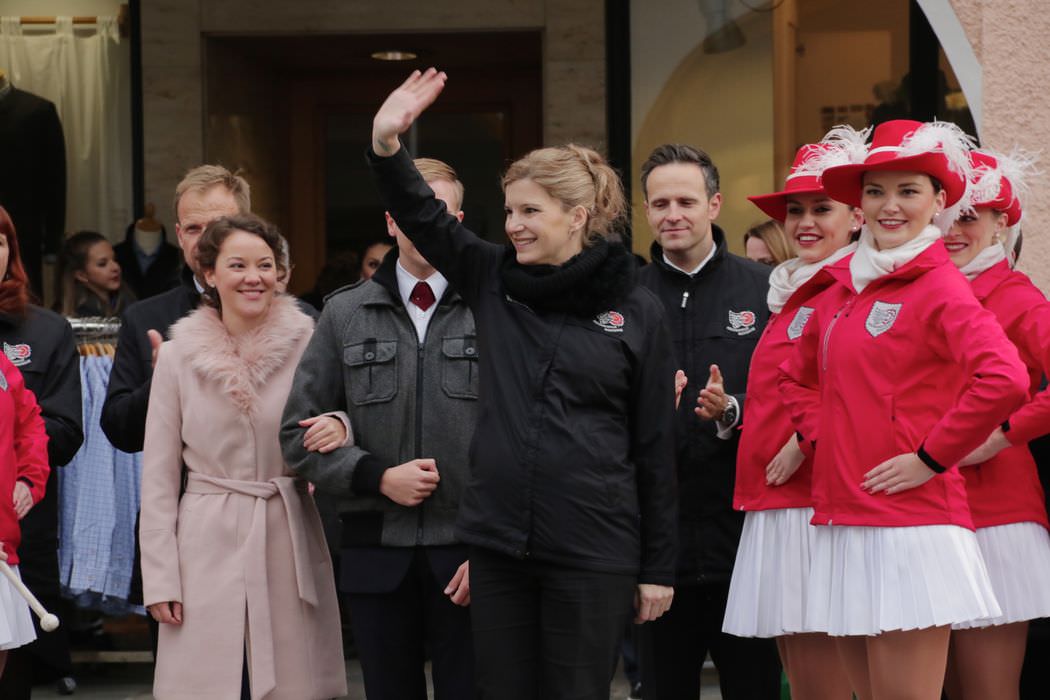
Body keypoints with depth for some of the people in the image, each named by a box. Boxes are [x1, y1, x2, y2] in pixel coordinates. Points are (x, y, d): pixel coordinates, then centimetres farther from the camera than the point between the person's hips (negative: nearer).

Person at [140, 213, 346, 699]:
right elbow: (159, 477, 4)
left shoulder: (308, 344, 0)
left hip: (289, 540, 0)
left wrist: (339, 426, -17)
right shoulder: (178, 356, 2)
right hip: (208, 545, 0)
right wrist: (159, 580, -1)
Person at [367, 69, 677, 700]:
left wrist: (658, 566, 0)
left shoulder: (637, 314, -2)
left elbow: (655, 447, 0)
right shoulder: (492, 281, 8)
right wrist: (386, 143, -17)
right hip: (498, 541, 3)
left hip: (593, 551, -3)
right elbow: (420, 214, 1)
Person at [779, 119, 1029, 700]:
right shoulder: (843, 287, 14)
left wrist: (932, 457, -16)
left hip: (909, 528, -7)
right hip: (841, 525, 7)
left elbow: (1005, 380, -24)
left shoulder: (938, 286, -7)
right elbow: (797, 376, 31)